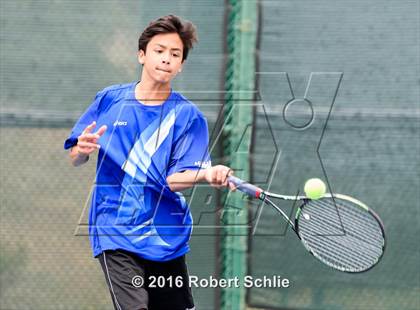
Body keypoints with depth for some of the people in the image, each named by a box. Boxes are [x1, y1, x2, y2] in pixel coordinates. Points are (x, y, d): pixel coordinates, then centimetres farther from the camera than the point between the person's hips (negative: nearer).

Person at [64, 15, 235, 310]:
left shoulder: (188, 115, -1)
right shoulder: (110, 100, 3)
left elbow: (174, 179, -10)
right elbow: (75, 159, 9)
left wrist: (206, 174, -31)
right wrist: (82, 150, -15)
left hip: (167, 237, 2)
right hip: (115, 231, -2)